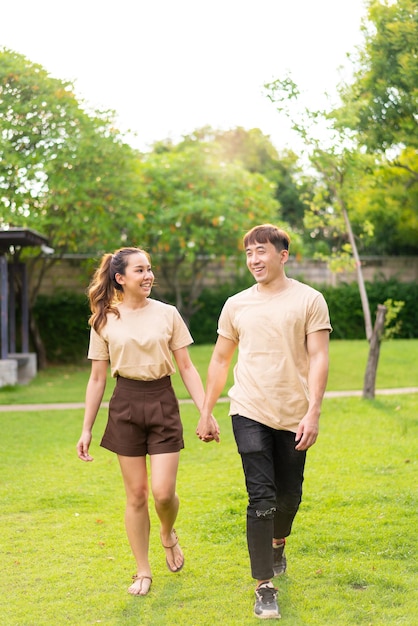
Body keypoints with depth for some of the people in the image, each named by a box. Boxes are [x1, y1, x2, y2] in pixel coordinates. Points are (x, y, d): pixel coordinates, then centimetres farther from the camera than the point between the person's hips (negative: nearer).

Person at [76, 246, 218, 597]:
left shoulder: (167, 314, 1)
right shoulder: (104, 321, 1)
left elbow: (187, 368, 3)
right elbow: (97, 378, 5)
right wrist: (86, 429, 4)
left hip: (163, 404, 0)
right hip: (125, 406, 0)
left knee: (163, 492, -7)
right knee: (136, 494, 4)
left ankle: (169, 535, 28)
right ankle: (143, 571, 20)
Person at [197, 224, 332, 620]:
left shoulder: (309, 300, -2)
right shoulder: (236, 305, 6)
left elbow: (318, 359, -7)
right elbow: (220, 360, 13)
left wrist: (312, 412, -16)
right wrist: (205, 413, 11)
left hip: (294, 415, 0)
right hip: (250, 413, 0)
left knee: (289, 495, 13)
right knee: (261, 498, -7)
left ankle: (278, 543, 45)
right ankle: (264, 587, 0)